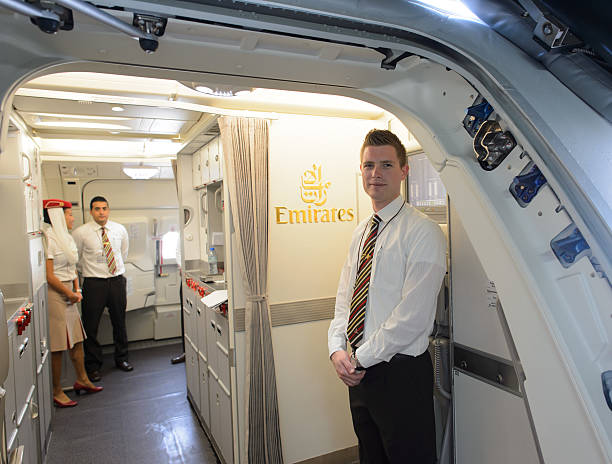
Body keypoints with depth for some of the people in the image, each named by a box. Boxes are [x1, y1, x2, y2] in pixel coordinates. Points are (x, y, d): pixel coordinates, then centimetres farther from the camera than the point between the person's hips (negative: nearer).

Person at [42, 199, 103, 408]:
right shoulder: (48, 238, -14)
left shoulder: (66, 237, 14)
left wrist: (77, 290, 6)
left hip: (68, 294, 9)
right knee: (57, 345, -1)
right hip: (54, 295, -9)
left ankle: (81, 379, 28)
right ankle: (57, 392, 11)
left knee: (76, 338, 14)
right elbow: (48, 275, -17)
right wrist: (70, 294, -9)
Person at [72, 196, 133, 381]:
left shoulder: (120, 230, 3)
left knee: (120, 323, 13)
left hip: (117, 280, 3)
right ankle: (93, 366, 22)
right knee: (91, 326, 5)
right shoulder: (81, 232, -6)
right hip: (93, 283, -3)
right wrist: (89, 270, 10)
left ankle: (121, 359, 31)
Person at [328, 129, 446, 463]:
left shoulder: (423, 232, -15)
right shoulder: (361, 232, 9)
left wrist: (362, 358, -14)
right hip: (359, 371, 7)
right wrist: (337, 349, -4)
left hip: (401, 373, -7)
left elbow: (412, 315, -20)